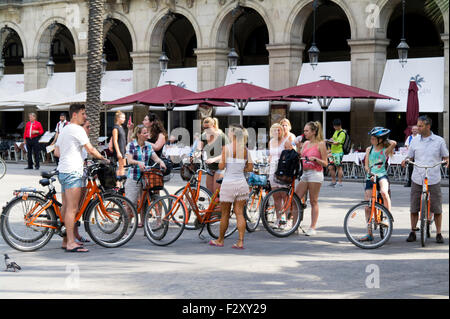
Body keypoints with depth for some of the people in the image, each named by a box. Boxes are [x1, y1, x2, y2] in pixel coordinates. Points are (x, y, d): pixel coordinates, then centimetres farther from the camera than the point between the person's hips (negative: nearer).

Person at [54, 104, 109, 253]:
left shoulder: (64, 130, 20)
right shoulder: (77, 129, -9)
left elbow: (56, 152, 21)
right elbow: (90, 149, -11)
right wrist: (103, 158, 4)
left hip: (62, 171, 10)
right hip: (73, 171, -10)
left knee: (66, 207, 12)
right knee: (72, 208, -12)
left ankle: (66, 240, 17)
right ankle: (71, 243, -15)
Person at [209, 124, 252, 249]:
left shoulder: (226, 148, -10)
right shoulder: (245, 149, 4)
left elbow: (221, 166, -12)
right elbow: (250, 168, 6)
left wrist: (220, 162, 8)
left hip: (229, 183, -4)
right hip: (241, 183, 4)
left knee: (225, 214, 8)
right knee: (239, 213, 5)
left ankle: (220, 240, 22)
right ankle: (240, 241, -1)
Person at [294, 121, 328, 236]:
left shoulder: (320, 144, -4)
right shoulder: (305, 143, 15)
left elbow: (325, 163, -6)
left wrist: (315, 159, -21)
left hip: (315, 174, -7)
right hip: (305, 174, 7)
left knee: (313, 201, -2)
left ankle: (313, 227, 3)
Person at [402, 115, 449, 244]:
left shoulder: (439, 141, 2)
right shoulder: (415, 141, 8)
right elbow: (409, 156, 13)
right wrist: (405, 161, -9)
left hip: (433, 180, -2)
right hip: (417, 179, 2)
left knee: (437, 208, 1)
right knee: (414, 208, 3)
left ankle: (438, 233, 13)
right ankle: (413, 232, 16)